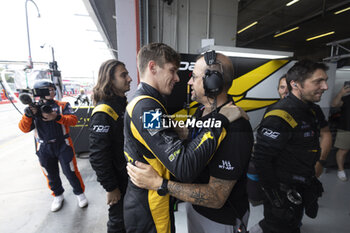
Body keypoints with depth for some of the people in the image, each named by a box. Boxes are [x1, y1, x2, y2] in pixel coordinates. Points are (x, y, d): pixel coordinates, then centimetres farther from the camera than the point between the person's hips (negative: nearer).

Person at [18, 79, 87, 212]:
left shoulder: (63, 105, -1)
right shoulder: (34, 108, 3)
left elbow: (73, 120, -14)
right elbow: (24, 129, -2)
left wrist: (57, 117, -30)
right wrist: (28, 115, -20)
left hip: (63, 145, -2)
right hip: (44, 148, 2)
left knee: (70, 172, 3)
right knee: (51, 175, 17)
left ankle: (79, 193, 25)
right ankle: (58, 195, 40)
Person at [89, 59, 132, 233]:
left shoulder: (124, 104, 3)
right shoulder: (103, 113, -24)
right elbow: (98, 156, -23)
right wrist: (111, 188, -16)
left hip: (131, 175, 8)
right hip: (119, 180, -7)